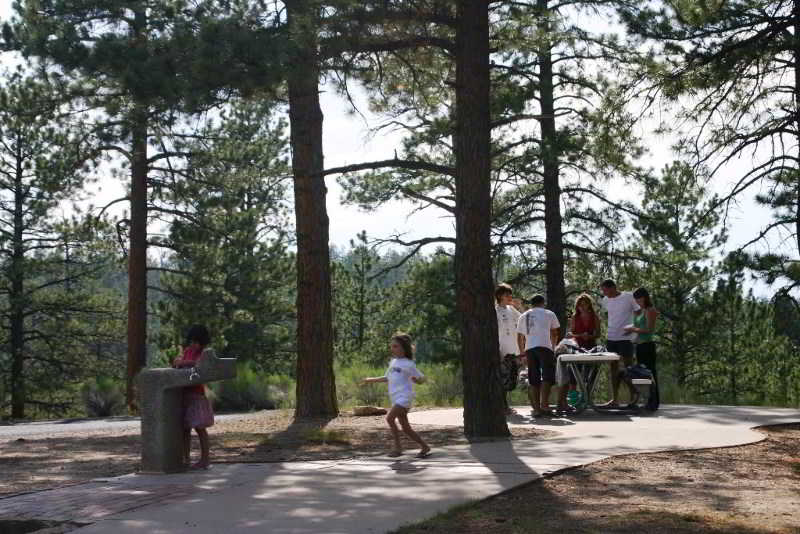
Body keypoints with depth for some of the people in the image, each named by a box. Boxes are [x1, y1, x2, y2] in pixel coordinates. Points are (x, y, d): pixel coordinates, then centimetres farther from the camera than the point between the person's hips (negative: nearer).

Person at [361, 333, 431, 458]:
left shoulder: (408, 364, -4)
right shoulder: (393, 362, 18)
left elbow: (422, 379, -2)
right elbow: (387, 378, 31)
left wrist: (416, 379, -24)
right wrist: (371, 380, 30)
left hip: (404, 396, -8)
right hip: (396, 398, 8)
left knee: (390, 418, -21)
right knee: (405, 427, 6)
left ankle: (398, 447, -14)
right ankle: (424, 447, 15)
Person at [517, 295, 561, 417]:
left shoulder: (523, 316, 22)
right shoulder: (549, 314, 15)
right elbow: (554, 334, 24)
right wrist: (553, 346, 40)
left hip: (529, 348, 3)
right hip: (544, 346, -3)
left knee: (534, 380, 5)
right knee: (547, 377, -4)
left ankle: (536, 408, 1)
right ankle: (544, 404, -18)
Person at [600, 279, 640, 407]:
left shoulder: (629, 297, -8)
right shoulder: (605, 300, 8)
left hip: (625, 338, -5)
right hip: (611, 338, 6)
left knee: (628, 367, -2)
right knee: (614, 368, 6)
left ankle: (633, 394, 13)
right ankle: (615, 399, 8)